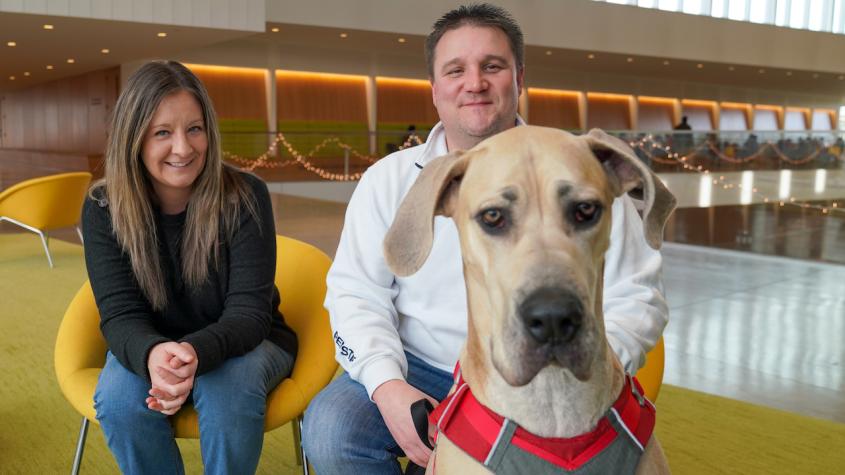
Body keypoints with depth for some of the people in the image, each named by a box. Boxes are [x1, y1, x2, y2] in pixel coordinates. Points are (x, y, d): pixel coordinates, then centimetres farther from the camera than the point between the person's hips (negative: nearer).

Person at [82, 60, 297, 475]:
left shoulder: (245, 197, -18)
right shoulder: (104, 208, -12)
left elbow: (248, 311, -21)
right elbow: (121, 314, -17)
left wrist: (196, 353, -44)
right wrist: (152, 354, -42)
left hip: (242, 343, -1)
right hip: (151, 348, 2)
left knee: (227, 391, -34)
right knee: (118, 399, -29)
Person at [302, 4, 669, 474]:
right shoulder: (390, 179, 4)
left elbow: (636, 299, 0)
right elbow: (357, 293, 1)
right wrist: (388, 387, -18)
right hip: (416, 372, 2)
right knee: (329, 431, -25)